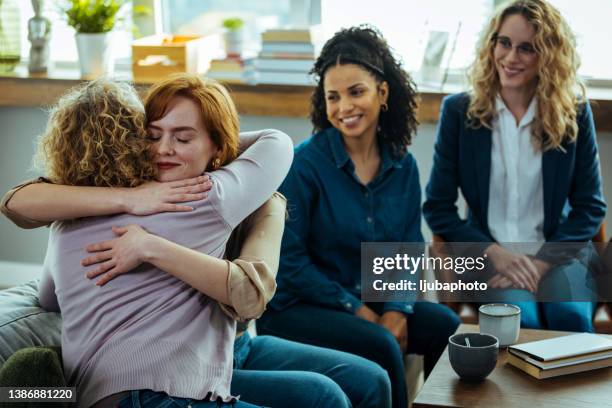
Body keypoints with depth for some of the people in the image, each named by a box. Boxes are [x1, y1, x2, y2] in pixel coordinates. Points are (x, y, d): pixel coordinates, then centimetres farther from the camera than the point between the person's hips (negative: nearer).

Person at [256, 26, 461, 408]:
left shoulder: (403, 165, 2)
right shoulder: (305, 163, -14)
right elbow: (289, 259, -14)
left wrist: (398, 309, -12)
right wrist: (357, 311, -16)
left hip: (372, 301, 5)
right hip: (296, 308, -5)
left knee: (447, 326, -16)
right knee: (379, 346, -28)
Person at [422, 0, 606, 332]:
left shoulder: (573, 112, 2)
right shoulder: (460, 111, 1)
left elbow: (590, 207, 5)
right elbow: (437, 207, 2)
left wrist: (541, 262, -10)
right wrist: (495, 254, -11)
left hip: (556, 252, 1)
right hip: (489, 257, -1)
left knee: (571, 317, -30)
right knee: (519, 320, -32)